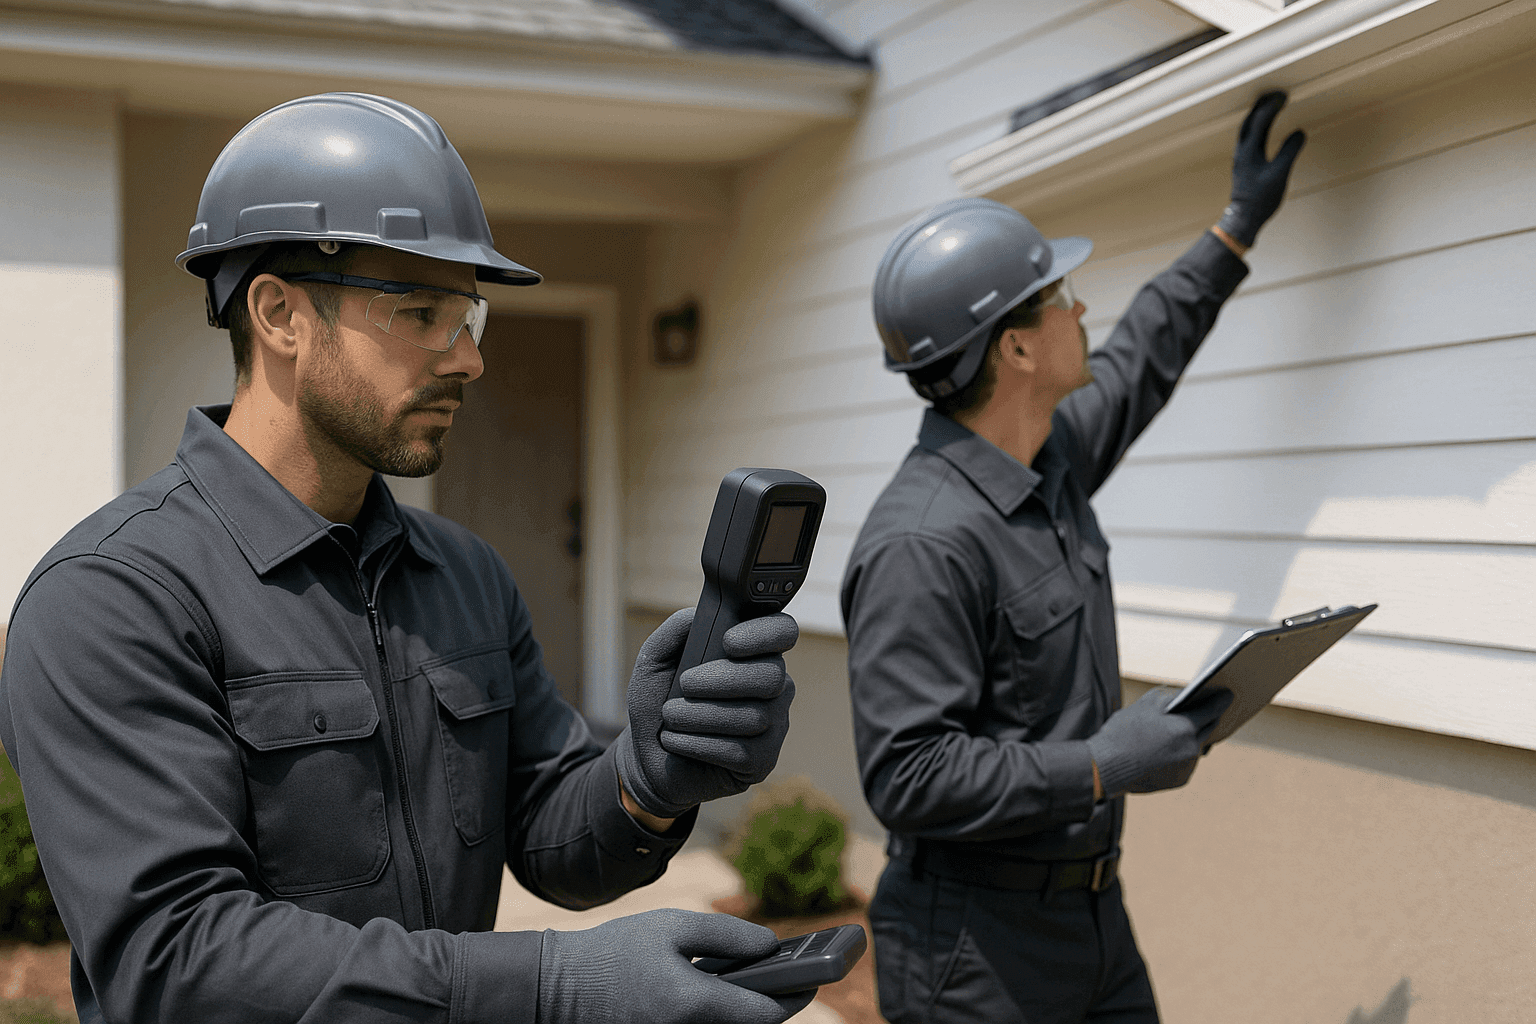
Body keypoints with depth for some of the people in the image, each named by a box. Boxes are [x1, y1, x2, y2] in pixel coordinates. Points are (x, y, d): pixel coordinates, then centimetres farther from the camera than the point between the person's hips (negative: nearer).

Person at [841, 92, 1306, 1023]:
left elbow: (1135, 367, 25)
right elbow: (906, 777, -27)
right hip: (974, 947, -9)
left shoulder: (1052, 460, 4)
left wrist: (1237, 231, 27)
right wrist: (1103, 767, -24)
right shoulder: (921, 545, -26)